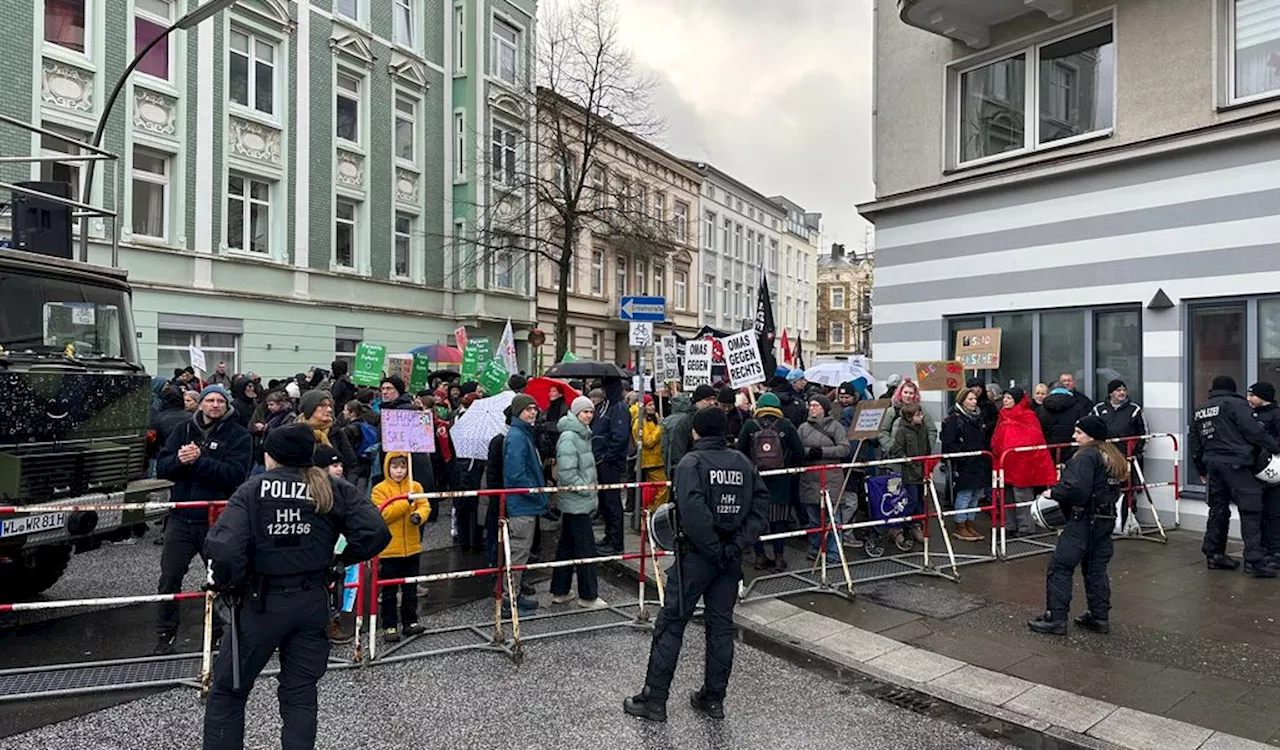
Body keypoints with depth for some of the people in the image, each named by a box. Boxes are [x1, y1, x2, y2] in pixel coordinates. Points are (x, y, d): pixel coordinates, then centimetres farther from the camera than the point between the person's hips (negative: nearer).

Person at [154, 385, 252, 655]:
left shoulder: (238, 435, -3)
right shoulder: (183, 430, 10)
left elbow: (235, 473, -16)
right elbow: (161, 468, 4)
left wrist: (199, 460, -23)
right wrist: (179, 460, -17)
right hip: (181, 518, 3)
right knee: (169, 577, 6)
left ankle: (218, 631, 25)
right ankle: (166, 632, 23)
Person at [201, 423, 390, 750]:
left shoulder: (253, 489, -9)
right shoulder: (333, 489, -3)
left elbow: (224, 548, -22)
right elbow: (376, 533, -10)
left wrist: (224, 583, -3)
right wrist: (343, 559, 6)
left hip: (263, 603, -2)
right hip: (313, 602, 3)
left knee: (228, 689, 17)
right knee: (300, 692, 16)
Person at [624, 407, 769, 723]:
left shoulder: (691, 463, -11)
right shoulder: (743, 462, 5)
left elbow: (693, 511, -25)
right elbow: (760, 505, 0)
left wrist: (714, 550, -16)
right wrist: (736, 545, -6)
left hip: (697, 554, -5)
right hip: (731, 558, 5)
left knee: (671, 623, 4)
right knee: (721, 624, 14)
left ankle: (654, 699, 10)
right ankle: (714, 698, 23)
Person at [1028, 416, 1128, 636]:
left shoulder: (1086, 456, -18)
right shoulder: (1115, 457, 12)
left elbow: (1076, 488, -27)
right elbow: (1122, 481, 20)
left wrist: (1053, 492, -13)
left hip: (1083, 521, -9)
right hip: (1107, 519, 9)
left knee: (1060, 567, -4)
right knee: (1096, 569, 16)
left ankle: (1055, 618, -2)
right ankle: (1100, 617, 21)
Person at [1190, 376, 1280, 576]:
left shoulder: (1198, 412, 18)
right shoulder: (1236, 404, -3)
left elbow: (1194, 444, 20)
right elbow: (1254, 431, -13)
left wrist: (1202, 470, 27)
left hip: (1212, 463, 7)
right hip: (1236, 464, -7)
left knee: (1218, 509, 14)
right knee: (1250, 510, -6)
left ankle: (1214, 554, 17)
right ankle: (1254, 560, -10)